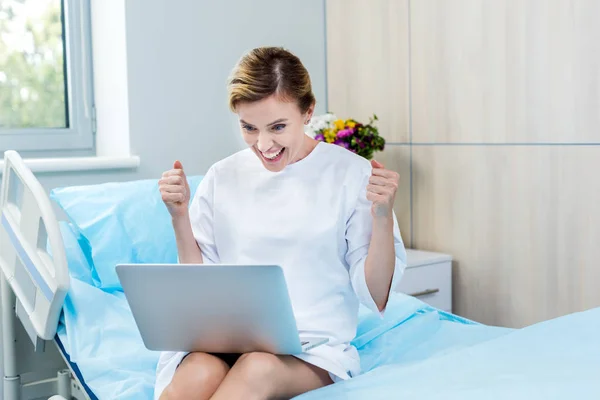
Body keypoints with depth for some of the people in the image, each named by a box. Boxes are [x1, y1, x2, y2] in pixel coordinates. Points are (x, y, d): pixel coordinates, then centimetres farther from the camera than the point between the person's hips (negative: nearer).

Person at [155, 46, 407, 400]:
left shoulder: (352, 175, -2)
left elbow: (376, 298, -1)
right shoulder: (222, 178, 7)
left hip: (315, 343, -1)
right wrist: (179, 216, -2)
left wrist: (383, 216, -15)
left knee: (260, 368, -35)